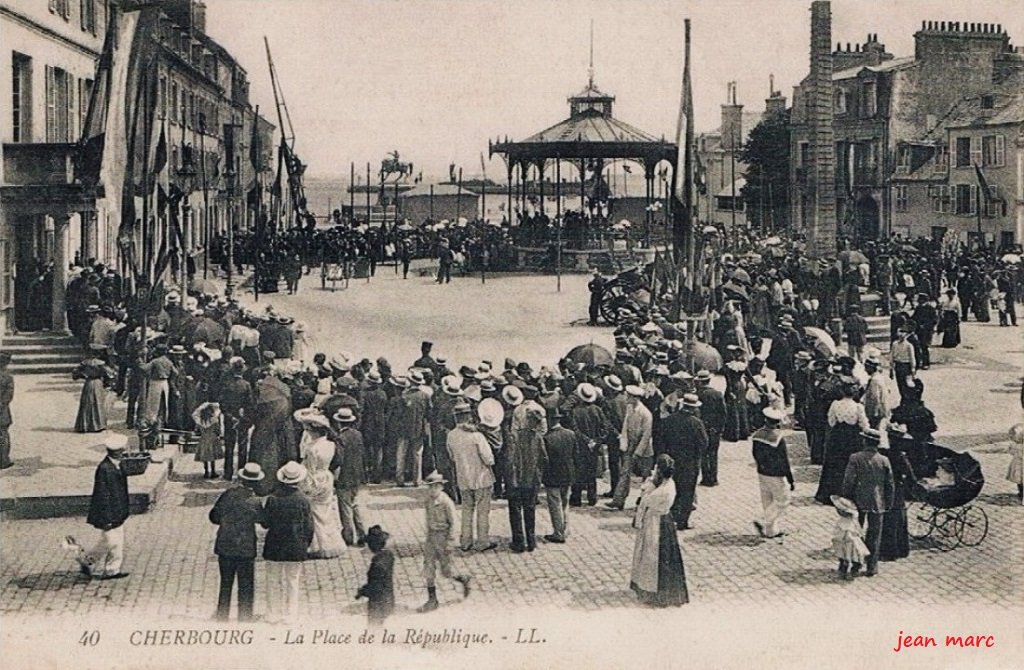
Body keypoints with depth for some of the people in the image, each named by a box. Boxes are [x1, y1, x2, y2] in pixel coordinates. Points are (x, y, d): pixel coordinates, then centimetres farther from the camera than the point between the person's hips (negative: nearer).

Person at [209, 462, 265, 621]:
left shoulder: (227, 495, -8)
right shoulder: (254, 502, -15)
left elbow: (214, 517, 0)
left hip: (225, 548, 3)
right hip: (246, 550, -3)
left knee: (225, 585, 17)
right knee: (246, 589, 10)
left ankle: (222, 618, 25)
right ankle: (244, 620, 14)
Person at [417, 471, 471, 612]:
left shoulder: (446, 502, -16)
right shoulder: (429, 499, 3)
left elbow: (453, 523, -13)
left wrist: (450, 542, -15)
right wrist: (428, 535, 17)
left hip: (443, 535, -6)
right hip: (431, 535, 6)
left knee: (446, 571, 3)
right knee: (428, 568, 3)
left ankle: (464, 579, 32)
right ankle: (432, 600, 10)